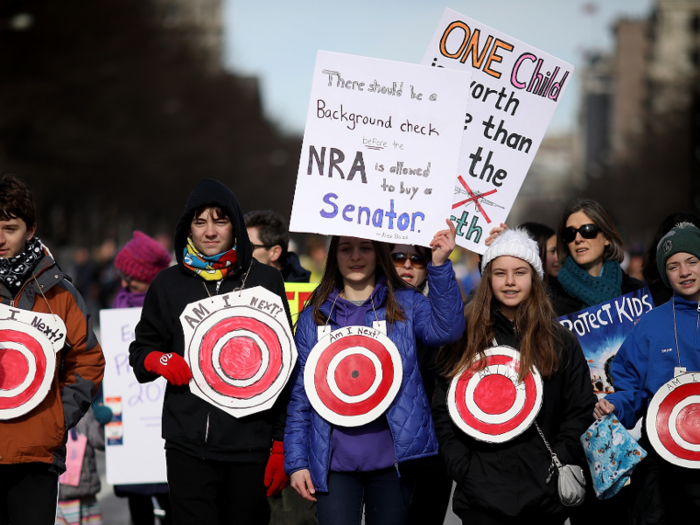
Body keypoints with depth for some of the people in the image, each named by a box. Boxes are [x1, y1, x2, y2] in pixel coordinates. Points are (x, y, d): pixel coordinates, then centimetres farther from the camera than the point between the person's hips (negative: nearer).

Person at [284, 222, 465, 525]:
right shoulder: (314, 317, 7)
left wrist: (440, 264, -24)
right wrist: (296, 461, 1)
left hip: (393, 458, 0)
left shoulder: (405, 304, 5)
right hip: (334, 463, 0)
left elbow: (446, 329, -15)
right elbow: (299, 396, 7)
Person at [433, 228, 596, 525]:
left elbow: (580, 410, 8)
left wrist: (564, 464, -5)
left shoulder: (560, 342, 8)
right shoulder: (466, 338, 5)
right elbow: (443, 409, 6)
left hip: (544, 493, 1)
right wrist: (461, 466, -4)